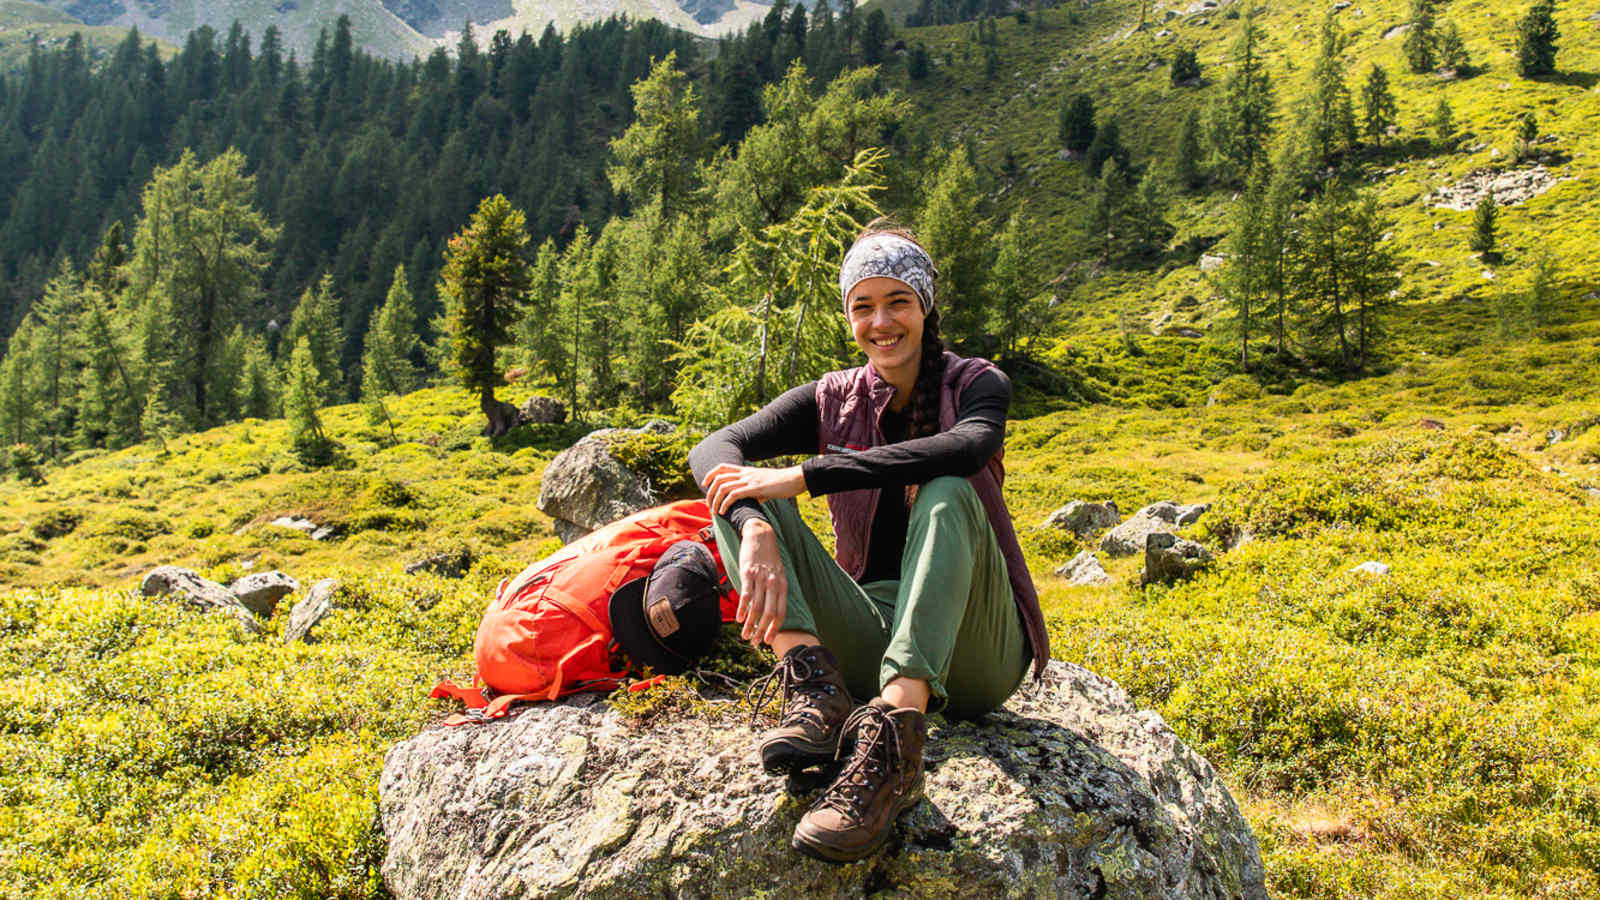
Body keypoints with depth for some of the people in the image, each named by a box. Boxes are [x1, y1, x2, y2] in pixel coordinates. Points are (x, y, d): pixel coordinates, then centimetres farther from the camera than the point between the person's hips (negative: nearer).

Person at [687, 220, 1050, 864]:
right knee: (744, 500, -12)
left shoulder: (977, 384, 1)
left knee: (948, 494, -31)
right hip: (870, 635, 3)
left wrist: (802, 476, -28)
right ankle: (813, 679, -34)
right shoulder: (832, 400, 7)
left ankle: (892, 743, -47)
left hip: (971, 650, -2)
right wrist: (756, 532, -32)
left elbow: (965, 449, -26)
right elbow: (714, 449, -10)